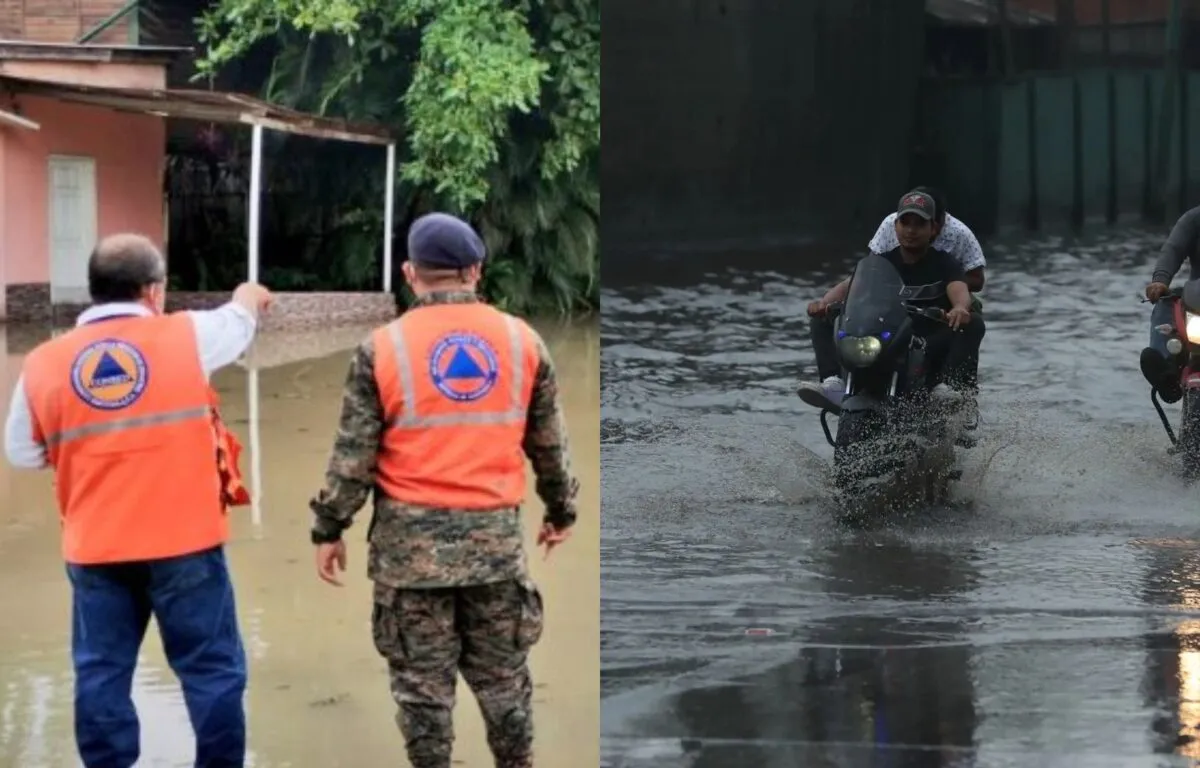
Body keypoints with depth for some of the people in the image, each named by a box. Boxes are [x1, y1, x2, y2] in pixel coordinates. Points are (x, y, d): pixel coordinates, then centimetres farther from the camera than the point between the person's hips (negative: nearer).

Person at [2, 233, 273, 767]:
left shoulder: (44, 363, -1)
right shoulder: (185, 336, -5)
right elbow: (237, 321, 18)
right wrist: (250, 298, 41)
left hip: (95, 548, 2)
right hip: (185, 541, -2)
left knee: (102, 672, 10)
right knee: (211, 667, 8)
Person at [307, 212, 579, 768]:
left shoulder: (384, 348, -6)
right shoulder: (522, 341, 2)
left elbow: (353, 453, -5)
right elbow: (550, 444, 10)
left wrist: (329, 530, 5)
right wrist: (561, 511, 24)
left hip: (412, 538, -2)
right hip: (495, 534, 2)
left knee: (423, 680, 6)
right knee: (502, 674, 14)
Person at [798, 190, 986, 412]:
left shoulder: (945, 264, 3)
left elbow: (959, 291, -18)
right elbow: (849, 285, -5)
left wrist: (960, 308, -45)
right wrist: (825, 301, -30)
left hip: (933, 349, -3)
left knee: (972, 323, -29)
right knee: (824, 322, -10)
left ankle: (952, 386, -44)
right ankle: (833, 385, -33)